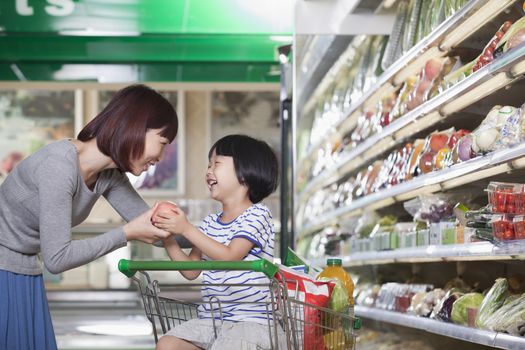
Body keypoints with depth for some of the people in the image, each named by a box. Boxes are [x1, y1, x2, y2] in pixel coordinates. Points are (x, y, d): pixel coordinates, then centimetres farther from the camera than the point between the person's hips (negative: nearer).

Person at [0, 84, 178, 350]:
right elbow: (56, 258, -27)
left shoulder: (109, 175, -3)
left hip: (25, 273, 8)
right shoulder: (59, 165, -28)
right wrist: (126, 234, -22)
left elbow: (151, 224, 8)